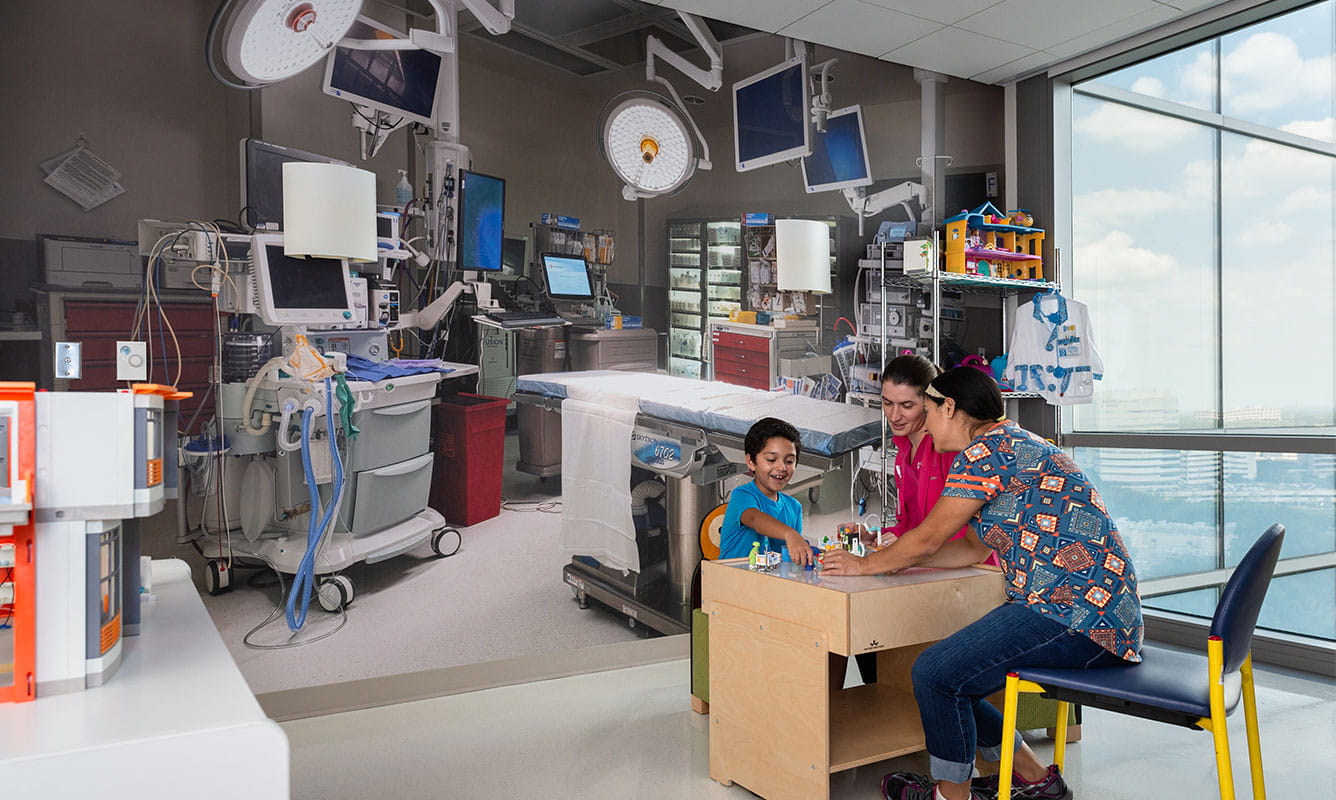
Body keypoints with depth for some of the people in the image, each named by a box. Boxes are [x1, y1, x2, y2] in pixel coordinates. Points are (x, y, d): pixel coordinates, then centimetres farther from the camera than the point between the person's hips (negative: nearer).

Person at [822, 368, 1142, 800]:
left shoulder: (988, 447, -12)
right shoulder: (1016, 445, 21)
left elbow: (928, 539, -9)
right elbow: (972, 549, 23)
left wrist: (865, 565, 7)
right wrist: (887, 557, 23)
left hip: (1073, 615, -11)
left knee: (935, 673, -13)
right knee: (950, 674, 12)